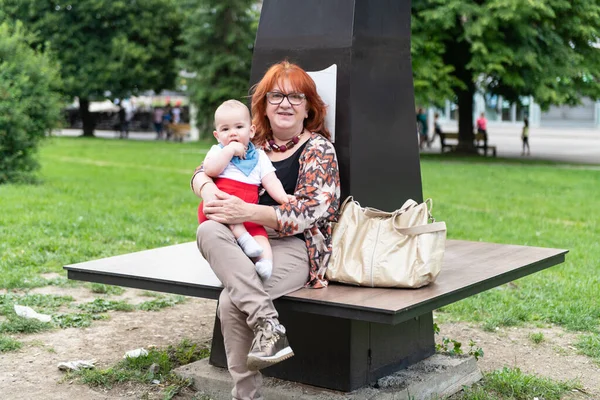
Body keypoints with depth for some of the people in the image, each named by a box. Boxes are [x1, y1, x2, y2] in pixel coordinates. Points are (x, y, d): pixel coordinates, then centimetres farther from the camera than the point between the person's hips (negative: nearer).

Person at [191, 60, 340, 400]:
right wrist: (208, 189, -12)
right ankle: (266, 321, -38)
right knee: (209, 231, -31)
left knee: (231, 302, -32)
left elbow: (310, 212, -11)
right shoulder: (253, 142, 18)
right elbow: (203, 170, 16)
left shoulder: (319, 149, 2)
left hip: (294, 247, -5)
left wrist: (245, 212, -23)